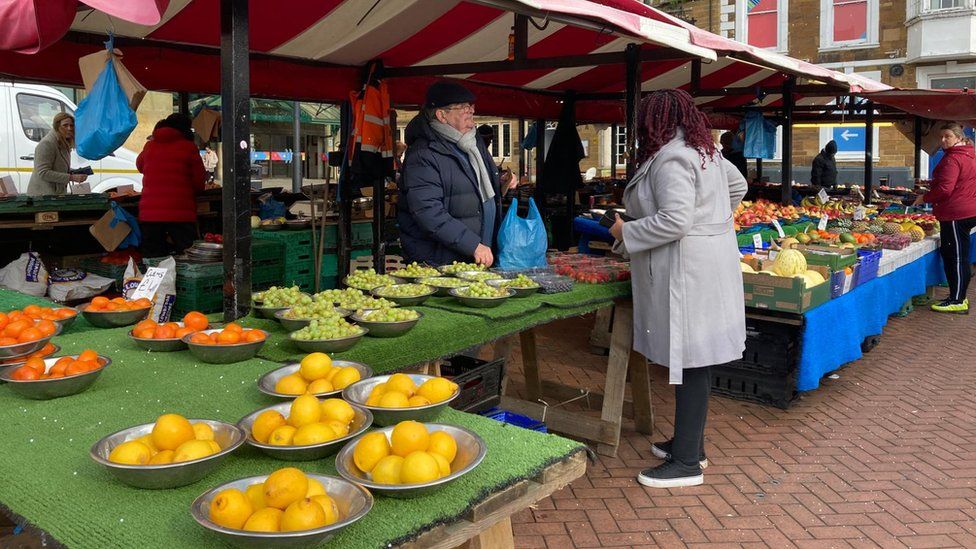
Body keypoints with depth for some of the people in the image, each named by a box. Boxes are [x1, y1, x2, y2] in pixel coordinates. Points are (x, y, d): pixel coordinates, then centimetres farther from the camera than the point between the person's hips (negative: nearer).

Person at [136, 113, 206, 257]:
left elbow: (139, 165, 30)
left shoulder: (149, 146, 9)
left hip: (149, 214, 3)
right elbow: (199, 182, 1)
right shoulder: (189, 148, -1)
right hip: (180, 214, -3)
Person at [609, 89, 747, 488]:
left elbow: (674, 220, -25)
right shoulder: (704, 151, 14)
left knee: (689, 362, -5)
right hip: (711, 259, 10)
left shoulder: (670, 159, -17)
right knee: (693, 359, 16)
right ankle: (689, 442, 27)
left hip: (687, 272, -10)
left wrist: (626, 233, -13)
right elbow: (738, 185, 28)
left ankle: (687, 462, 3)